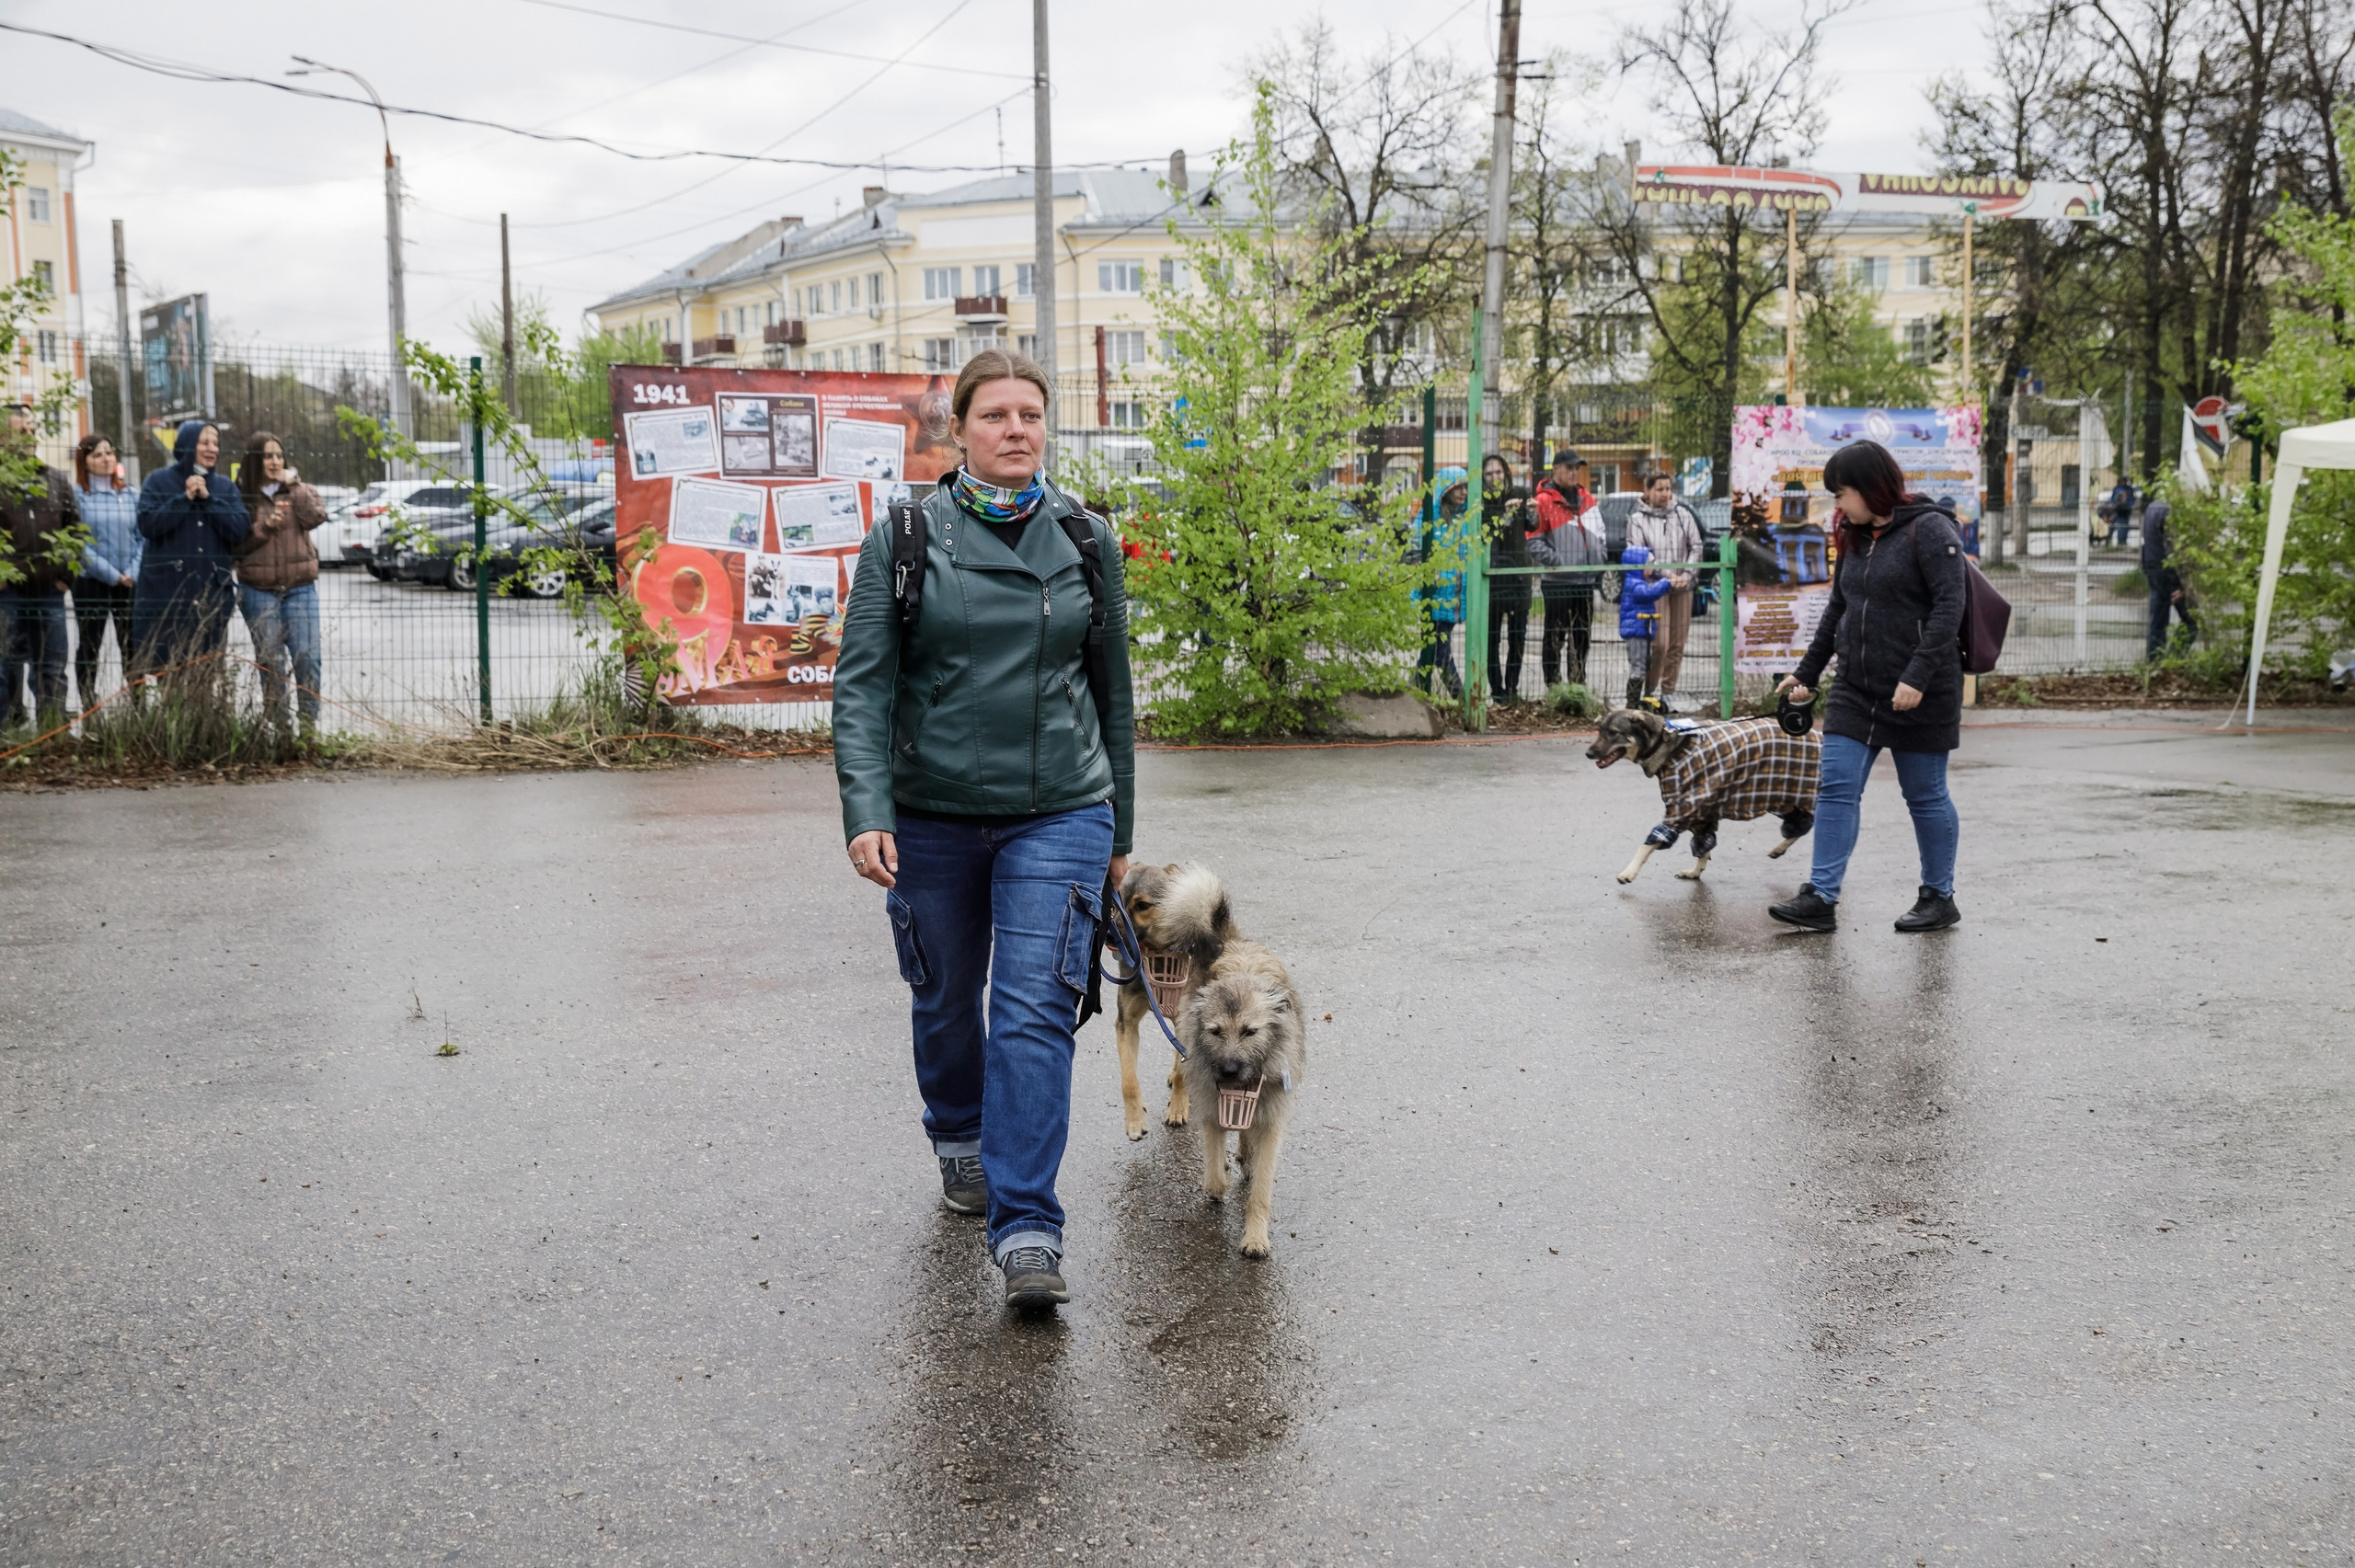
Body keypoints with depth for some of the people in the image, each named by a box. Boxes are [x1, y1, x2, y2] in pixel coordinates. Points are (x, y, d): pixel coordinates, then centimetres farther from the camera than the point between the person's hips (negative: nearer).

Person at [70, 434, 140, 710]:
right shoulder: (76, 496, -4)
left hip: (130, 584, 3)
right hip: (91, 583, -3)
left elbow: (142, 538, 6)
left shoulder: (131, 495, 8)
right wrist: (112, 575, -12)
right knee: (88, 647, 5)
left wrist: (133, 572, -8)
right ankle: (89, 707, 10)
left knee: (132, 647, 5)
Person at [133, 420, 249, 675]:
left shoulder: (225, 487, 13)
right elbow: (148, 525, -8)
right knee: (166, 670, -5)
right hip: (166, 592, -3)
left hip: (212, 594, 3)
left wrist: (208, 498, -7)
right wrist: (185, 498, -11)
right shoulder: (159, 481, 5)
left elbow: (239, 531, 0)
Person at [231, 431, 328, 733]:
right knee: (270, 661, 2)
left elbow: (315, 517, -10)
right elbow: (235, 545, -3)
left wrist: (293, 484, -11)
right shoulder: (241, 496, 3)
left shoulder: (299, 491, 9)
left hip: (300, 588, 1)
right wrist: (265, 526, -14)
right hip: (258, 591, -1)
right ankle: (277, 727, 9)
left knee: (307, 657, -7)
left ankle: (310, 725, 0)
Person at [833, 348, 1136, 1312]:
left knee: (1036, 1011, -11)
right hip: (931, 816, 0)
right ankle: (959, 1140, 44)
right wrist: (866, 814, -19)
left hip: (1059, 814, 0)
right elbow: (862, 685, -6)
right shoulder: (905, 539, -1)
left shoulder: (1087, 541, 5)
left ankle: (1027, 1233, -10)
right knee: (945, 1001, 15)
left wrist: (1119, 832, 13)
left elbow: (1112, 691, 12)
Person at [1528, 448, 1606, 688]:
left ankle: (1578, 686, 21)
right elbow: (1534, 542, -10)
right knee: (1555, 639, -1)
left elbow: (1601, 532, 23)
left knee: (1581, 639, 12)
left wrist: (1600, 556, 8)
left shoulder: (1587, 499, 15)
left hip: (1585, 580, 6)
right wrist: (1558, 561, -17)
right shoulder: (1544, 500, -7)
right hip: (1557, 581, -6)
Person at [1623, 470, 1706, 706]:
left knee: (1677, 644, 4)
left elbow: (1697, 546, 9)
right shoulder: (1637, 519, 1)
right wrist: (1667, 575, -14)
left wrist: (1686, 575, -5)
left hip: (1682, 587, 4)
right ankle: (1650, 691, 1)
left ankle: (1667, 692, 13)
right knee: (1660, 643, -14)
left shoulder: (1683, 514, 9)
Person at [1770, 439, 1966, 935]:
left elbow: (1949, 607, -18)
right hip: (1857, 690, 7)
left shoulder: (1929, 530, -11)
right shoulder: (1854, 538, 12)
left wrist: (1917, 676, -25)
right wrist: (1807, 671, 22)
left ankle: (1939, 898, 19)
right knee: (1836, 789, -1)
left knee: (1925, 796, 5)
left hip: (1920, 694, -7)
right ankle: (1821, 898, -1)